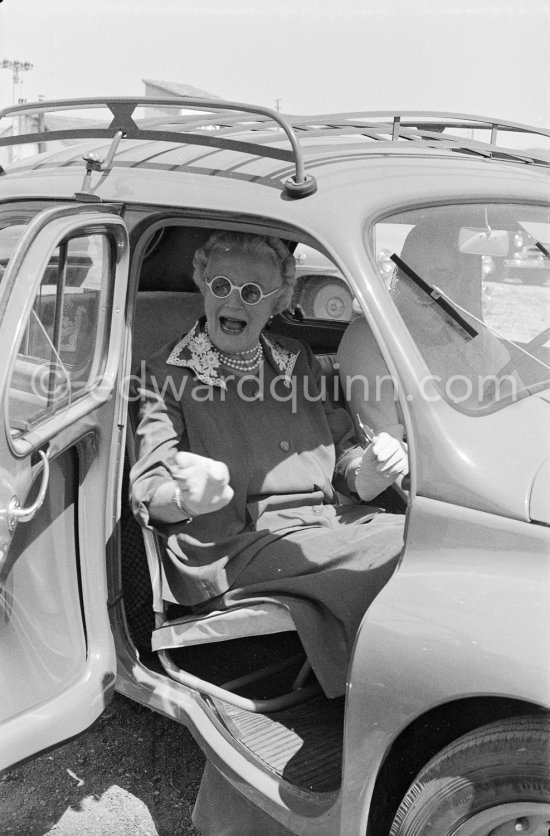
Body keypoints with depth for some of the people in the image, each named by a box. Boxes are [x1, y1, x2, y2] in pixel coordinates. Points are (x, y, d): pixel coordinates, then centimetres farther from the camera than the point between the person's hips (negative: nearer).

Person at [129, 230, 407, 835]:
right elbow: (146, 492, 0)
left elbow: (342, 458, 22)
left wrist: (366, 469, -4)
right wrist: (186, 495, -25)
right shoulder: (170, 374, 9)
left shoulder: (297, 361, 23)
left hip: (328, 535, 5)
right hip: (237, 553, -5)